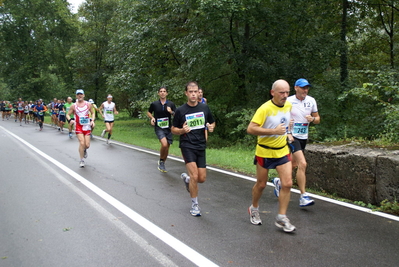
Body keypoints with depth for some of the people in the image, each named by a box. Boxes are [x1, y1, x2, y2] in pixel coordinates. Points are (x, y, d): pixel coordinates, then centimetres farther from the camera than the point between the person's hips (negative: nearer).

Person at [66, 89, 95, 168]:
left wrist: (92, 120, -3)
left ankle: (84, 150, 38)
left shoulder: (88, 104, 2)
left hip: (87, 126, 1)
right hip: (78, 127, -1)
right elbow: (68, 114, 5)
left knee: (87, 145, -2)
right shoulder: (73, 106, -1)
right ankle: (82, 160, 1)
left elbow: (92, 113, 13)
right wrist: (70, 120, -16)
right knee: (82, 143, -15)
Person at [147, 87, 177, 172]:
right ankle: (160, 161, 1)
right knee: (164, 144, -24)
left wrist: (171, 112, -18)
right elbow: (148, 112, 15)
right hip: (159, 127, -3)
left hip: (168, 128, 3)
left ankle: (162, 164, 31)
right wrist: (152, 118, -5)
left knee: (167, 147, 8)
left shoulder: (171, 104, 1)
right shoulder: (154, 104, 0)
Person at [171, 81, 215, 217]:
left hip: (201, 146, 4)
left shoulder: (204, 108, 3)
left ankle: (186, 178, 39)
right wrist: (182, 130, -19)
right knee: (194, 176, -15)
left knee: (202, 179, 5)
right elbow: (173, 129, 2)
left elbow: (212, 123, 15)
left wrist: (211, 127, -8)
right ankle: (194, 205, 5)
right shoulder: (180, 110, -6)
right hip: (187, 146, -4)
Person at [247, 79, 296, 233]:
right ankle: (254, 209, 37)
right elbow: (250, 129, -26)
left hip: (283, 151, 5)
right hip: (265, 152, -5)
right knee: (261, 184, 10)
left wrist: (288, 133, 12)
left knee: (287, 184, -5)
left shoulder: (289, 105, 2)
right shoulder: (265, 109, -20)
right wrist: (273, 131, -29)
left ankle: (281, 218, 7)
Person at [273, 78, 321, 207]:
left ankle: (278, 181, 41)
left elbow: (317, 119, 11)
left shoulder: (311, 101, 6)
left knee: (294, 164, 15)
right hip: (292, 137, -6)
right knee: (302, 164, -18)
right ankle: (303, 196, -12)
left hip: (303, 138, 6)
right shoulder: (288, 101, -9)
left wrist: (312, 119, -11)